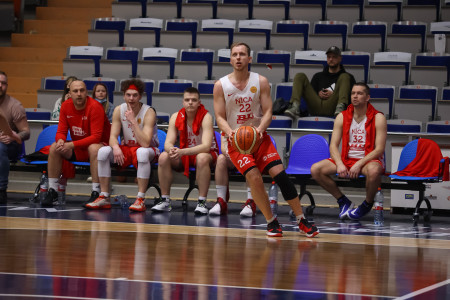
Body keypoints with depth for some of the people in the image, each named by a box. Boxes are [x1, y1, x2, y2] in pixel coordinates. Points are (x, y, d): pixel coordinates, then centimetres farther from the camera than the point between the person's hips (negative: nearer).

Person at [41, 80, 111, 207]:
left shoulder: (95, 107, -21)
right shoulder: (66, 106, -2)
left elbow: (96, 137, -25)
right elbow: (61, 131, 0)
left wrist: (72, 145, -31)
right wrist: (60, 141, -26)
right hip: (77, 150, 6)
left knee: (94, 148, -38)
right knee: (54, 147, -16)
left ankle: (96, 193, -33)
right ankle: (52, 191, -10)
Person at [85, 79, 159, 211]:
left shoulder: (149, 112, -19)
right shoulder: (119, 110, -5)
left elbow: (145, 143, -29)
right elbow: (113, 137, -8)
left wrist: (133, 121, -33)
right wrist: (116, 147, -31)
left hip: (149, 149, -4)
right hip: (127, 148, 4)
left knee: (142, 152, -40)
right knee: (103, 151, -21)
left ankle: (141, 199, -36)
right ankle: (104, 198, -15)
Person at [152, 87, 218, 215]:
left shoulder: (206, 117, -20)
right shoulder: (176, 117, -8)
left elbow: (206, 146, -31)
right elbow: (168, 143, -12)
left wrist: (182, 152, -44)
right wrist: (172, 150, -39)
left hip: (206, 153, -4)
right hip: (183, 154, 4)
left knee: (202, 158, -38)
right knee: (163, 157, -22)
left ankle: (202, 202, -31)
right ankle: (165, 201, -14)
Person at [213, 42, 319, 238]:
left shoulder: (261, 82, 0)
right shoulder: (221, 85, -3)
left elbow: (267, 111, -3)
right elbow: (219, 117, -4)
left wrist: (260, 129, -23)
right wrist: (230, 132, -25)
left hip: (259, 137, 1)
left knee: (279, 173, -14)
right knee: (254, 177, -21)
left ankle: (301, 220, -5)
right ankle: (271, 221, -5)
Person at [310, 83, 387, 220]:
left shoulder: (378, 118, -6)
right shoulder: (342, 117, 6)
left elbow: (379, 149, -12)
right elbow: (333, 145, 2)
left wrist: (359, 164, -24)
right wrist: (339, 164, -19)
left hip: (368, 160, -4)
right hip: (346, 159, 4)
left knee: (373, 171, -42)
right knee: (315, 169, -17)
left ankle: (368, 204, -11)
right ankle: (343, 201, -1)